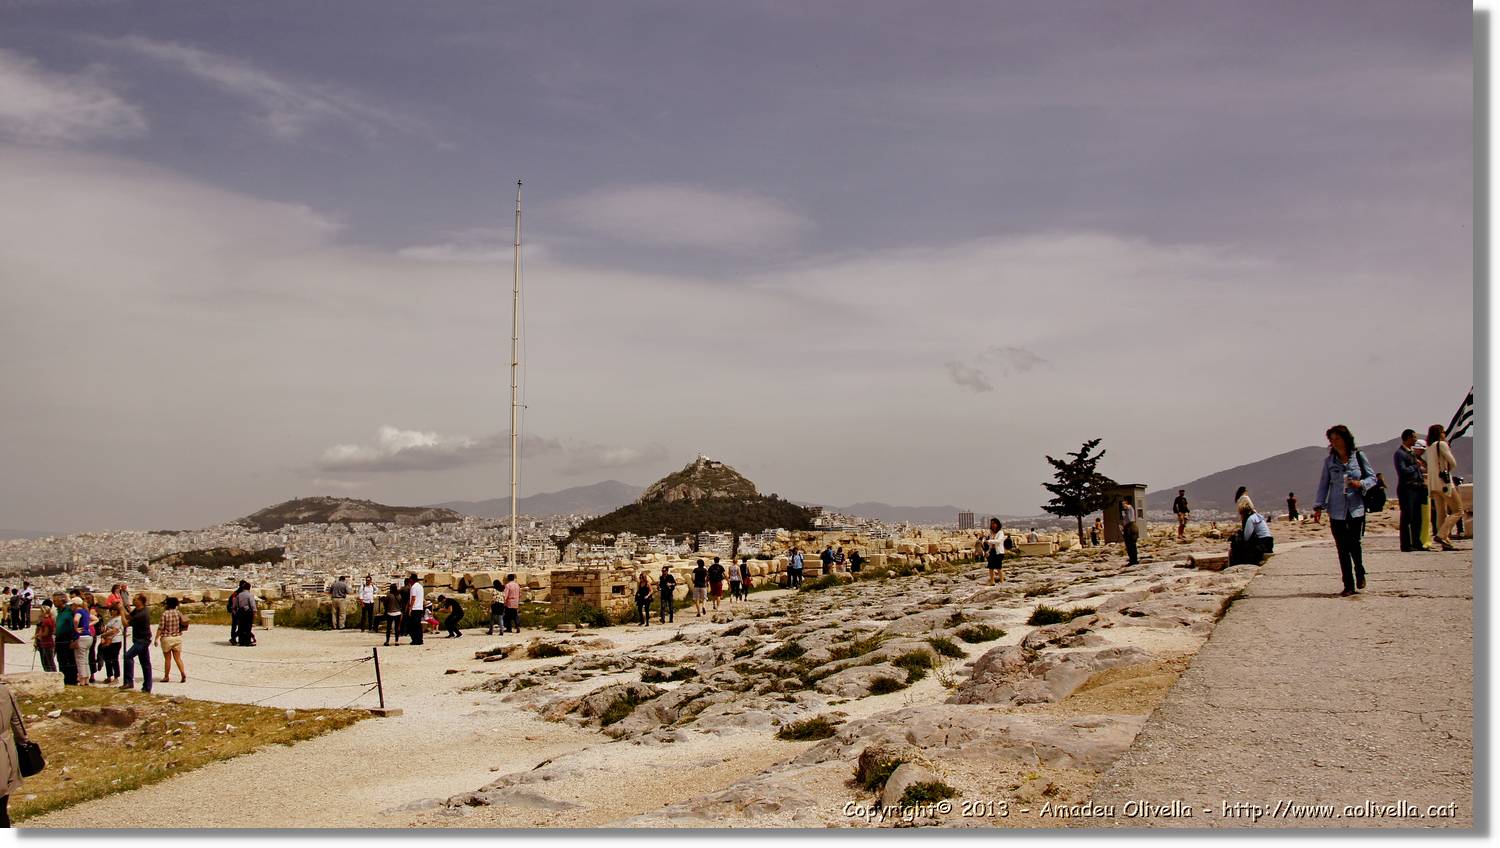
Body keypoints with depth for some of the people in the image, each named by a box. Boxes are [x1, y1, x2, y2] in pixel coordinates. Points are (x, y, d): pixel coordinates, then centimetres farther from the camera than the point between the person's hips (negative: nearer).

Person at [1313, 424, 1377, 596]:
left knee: (1354, 543, -4)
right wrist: (1319, 506, -2)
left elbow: (1372, 477, 7)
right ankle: (1349, 586, 9)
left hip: (1356, 509, -1)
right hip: (1336, 510, 1)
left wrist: (1361, 484, -14)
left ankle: (1359, 572, 27)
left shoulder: (1358, 457, 0)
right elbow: (1323, 484, 6)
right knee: (1342, 548, 2)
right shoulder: (1329, 460, 4)